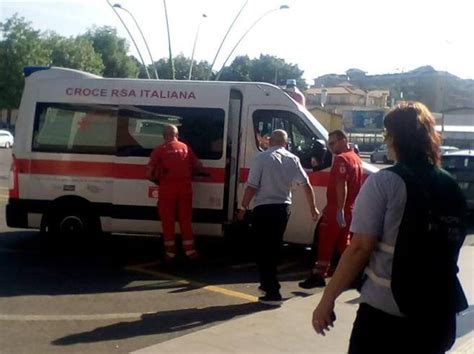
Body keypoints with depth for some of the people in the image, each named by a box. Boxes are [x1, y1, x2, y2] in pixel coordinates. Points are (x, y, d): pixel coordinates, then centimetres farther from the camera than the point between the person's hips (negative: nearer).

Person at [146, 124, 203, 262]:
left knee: (168, 220, 8)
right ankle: (190, 250, 14)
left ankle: (170, 252, 12)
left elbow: (149, 174, -3)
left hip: (167, 188, -2)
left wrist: (158, 181, 15)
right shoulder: (185, 147, 11)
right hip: (184, 187, 2)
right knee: (185, 219, 12)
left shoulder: (159, 149, 2)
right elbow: (199, 166, 13)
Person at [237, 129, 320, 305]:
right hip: (283, 208, 5)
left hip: (263, 209, -5)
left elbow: (251, 186, -12)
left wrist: (243, 208, -2)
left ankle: (272, 292, -3)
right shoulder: (292, 159, 4)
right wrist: (313, 208, 12)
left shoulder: (262, 158, -8)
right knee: (274, 248, 19)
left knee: (263, 250, 1)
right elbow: (306, 185, 2)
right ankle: (268, 284, 32)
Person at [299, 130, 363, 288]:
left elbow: (341, 186, -23)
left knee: (326, 242, -2)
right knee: (344, 243, 16)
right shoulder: (356, 159, 16)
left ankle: (318, 276, 2)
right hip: (349, 209, 9)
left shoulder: (341, 159, -14)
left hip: (336, 209, -9)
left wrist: (339, 209, -26)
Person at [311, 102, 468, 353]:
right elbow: (451, 247, 13)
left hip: (385, 313, -5)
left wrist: (327, 299, -9)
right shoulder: (451, 188, 4)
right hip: (437, 314, 6)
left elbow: (360, 248, -16)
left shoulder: (383, 183, -13)